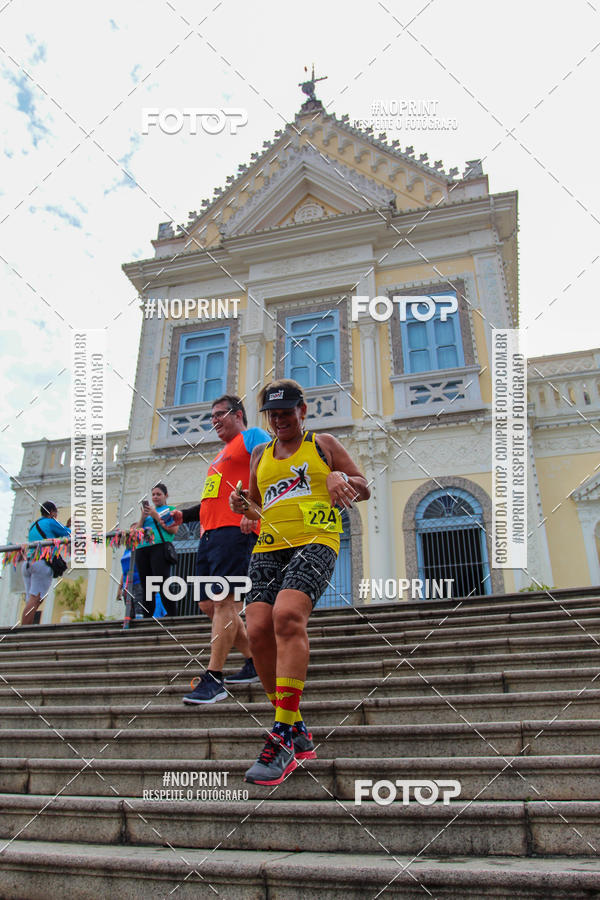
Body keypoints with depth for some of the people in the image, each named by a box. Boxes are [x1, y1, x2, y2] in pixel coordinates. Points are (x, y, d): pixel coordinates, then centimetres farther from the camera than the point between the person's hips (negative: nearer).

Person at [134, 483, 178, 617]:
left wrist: (156, 516, -3)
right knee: (146, 587, 1)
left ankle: (172, 616, -16)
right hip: (142, 549, 5)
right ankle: (146, 618, 1)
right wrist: (142, 517, 6)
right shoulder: (148, 512, 28)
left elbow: (174, 530, -1)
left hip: (160, 547, -5)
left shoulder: (171, 510, 14)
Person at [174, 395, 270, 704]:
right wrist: (184, 515, 22)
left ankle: (213, 679, -10)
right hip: (210, 534, 10)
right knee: (209, 605, 8)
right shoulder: (221, 455, 30)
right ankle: (255, 662, 21)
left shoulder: (253, 436, 4)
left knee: (224, 601, -13)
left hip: (235, 531, -10)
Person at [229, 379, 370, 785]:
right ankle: (298, 734, 4)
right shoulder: (260, 455, 25)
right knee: (259, 629, -13)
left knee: (287, 616, -29)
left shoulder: (323, 444, 13)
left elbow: (364, 488, 13)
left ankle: (284, 740, -24)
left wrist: (342, 479, -8)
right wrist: (243, 504, 9)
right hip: (269, 548, 5)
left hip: (315, 541, -5)